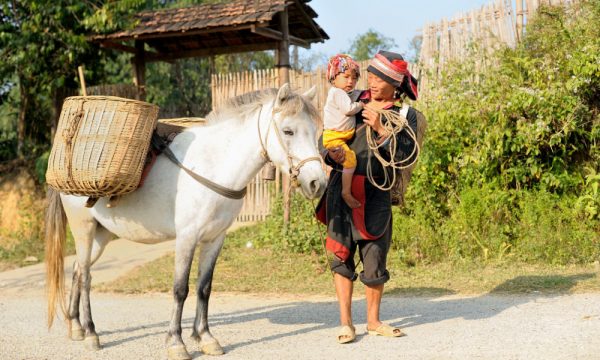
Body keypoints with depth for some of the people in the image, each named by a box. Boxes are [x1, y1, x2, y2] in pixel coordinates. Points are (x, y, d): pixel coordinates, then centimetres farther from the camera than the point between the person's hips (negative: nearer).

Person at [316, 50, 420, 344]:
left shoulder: (405, 114, 2)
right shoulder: (352, 101, 8)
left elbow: (408, 155, -11)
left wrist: (381, 129, -19)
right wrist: (331, 154, -13)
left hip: (375, 193, -1)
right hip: (342, 188, 2)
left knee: (375, 257, 3)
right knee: (342, 255, 3)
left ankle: (373, 321, 21)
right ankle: (345, 323, 11)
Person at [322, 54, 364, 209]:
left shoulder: (341, 94, 20)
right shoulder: (338, 93, -13)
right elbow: (348, 109, -23)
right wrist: (360, 105, -6)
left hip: (342, 136, 11)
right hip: (334, 136, -11)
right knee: (350, 159, -24)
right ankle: (346, 192, -23)